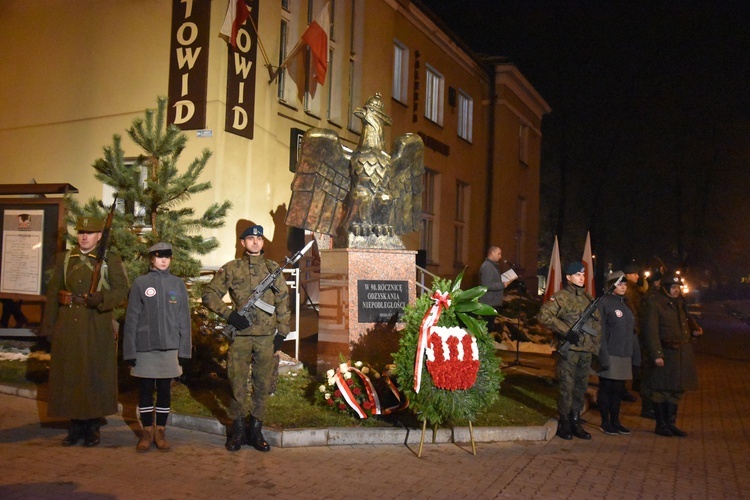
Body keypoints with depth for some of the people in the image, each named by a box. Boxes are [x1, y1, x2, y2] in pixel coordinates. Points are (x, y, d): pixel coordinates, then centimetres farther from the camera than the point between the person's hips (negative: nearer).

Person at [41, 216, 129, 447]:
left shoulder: (111, 261, 1)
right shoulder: (64, 259, 10)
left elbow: (122, 292, -6)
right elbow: (53, 292, 10)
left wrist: (100, 298, -24)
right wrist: (49, 325, 5)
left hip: (98, 329, -3)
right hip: (68, 326, 3)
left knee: (96, 376, 3)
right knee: (69, 375, 6)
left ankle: (93, 427, 15)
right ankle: (76, 425, 19)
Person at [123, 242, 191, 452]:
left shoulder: (178, 284, 5)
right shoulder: (140, 283, 0)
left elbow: (184, 318, 7)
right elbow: (131, 318, 1)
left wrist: (184, 348, 1)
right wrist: (129, 350, -3)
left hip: (169, 347, 1)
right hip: (144, 347, -1)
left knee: (165, 390, 7)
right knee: (145, 389, 5)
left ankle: (160, 431, 17)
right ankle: (146, 431, 17)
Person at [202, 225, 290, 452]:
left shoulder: (273, 268, 9)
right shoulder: (231, 268, 4)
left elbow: (283, 301, 11)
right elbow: (209, 295, 4)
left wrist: (282, 332, 4)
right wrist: (229, 314, -9)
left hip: (266, 337, 2)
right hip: (240, 335, -1)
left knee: (262, 385, 6)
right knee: (237, 384, 2)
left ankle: (256, 430, 17)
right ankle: (238, 431, 15)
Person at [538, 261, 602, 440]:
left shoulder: (589, 298, 16)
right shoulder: (561, 297, -4)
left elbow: (597, 323, 22)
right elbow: (544, 315, -14)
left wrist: (596, 345, 11)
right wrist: (566, 331, -18)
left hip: (586, 350, 6)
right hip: (568, 349, -6)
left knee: (581, 386, 10)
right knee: (567, 386, -4)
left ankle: (576, 422, 20)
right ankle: (564, 423, 6)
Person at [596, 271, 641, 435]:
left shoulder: (625, 304, 15)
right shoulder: (604, 303, -8)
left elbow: (632, 332, 18)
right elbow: (601, 331, -13)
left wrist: (636, 354, 13)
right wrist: (603, 356, -19)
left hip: (624, 355, 7)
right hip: (610, 354, -7)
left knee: (618, 390, 12)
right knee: (606, 388, 2)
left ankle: (615, 421, 22)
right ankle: (605, 422, 11)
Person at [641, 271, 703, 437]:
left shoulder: (679, 303, 14)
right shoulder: (654, 304, -11)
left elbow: (688, 320, 29)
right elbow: (650, 331, -15)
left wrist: (695, 330, 6)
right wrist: (656, 354, -20)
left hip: (683, 353, 8)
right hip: (665, 353, -8)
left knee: (677, 389, 13)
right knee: (662, 390, 1)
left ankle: (670, 423, 24)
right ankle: (661, 425, 11)